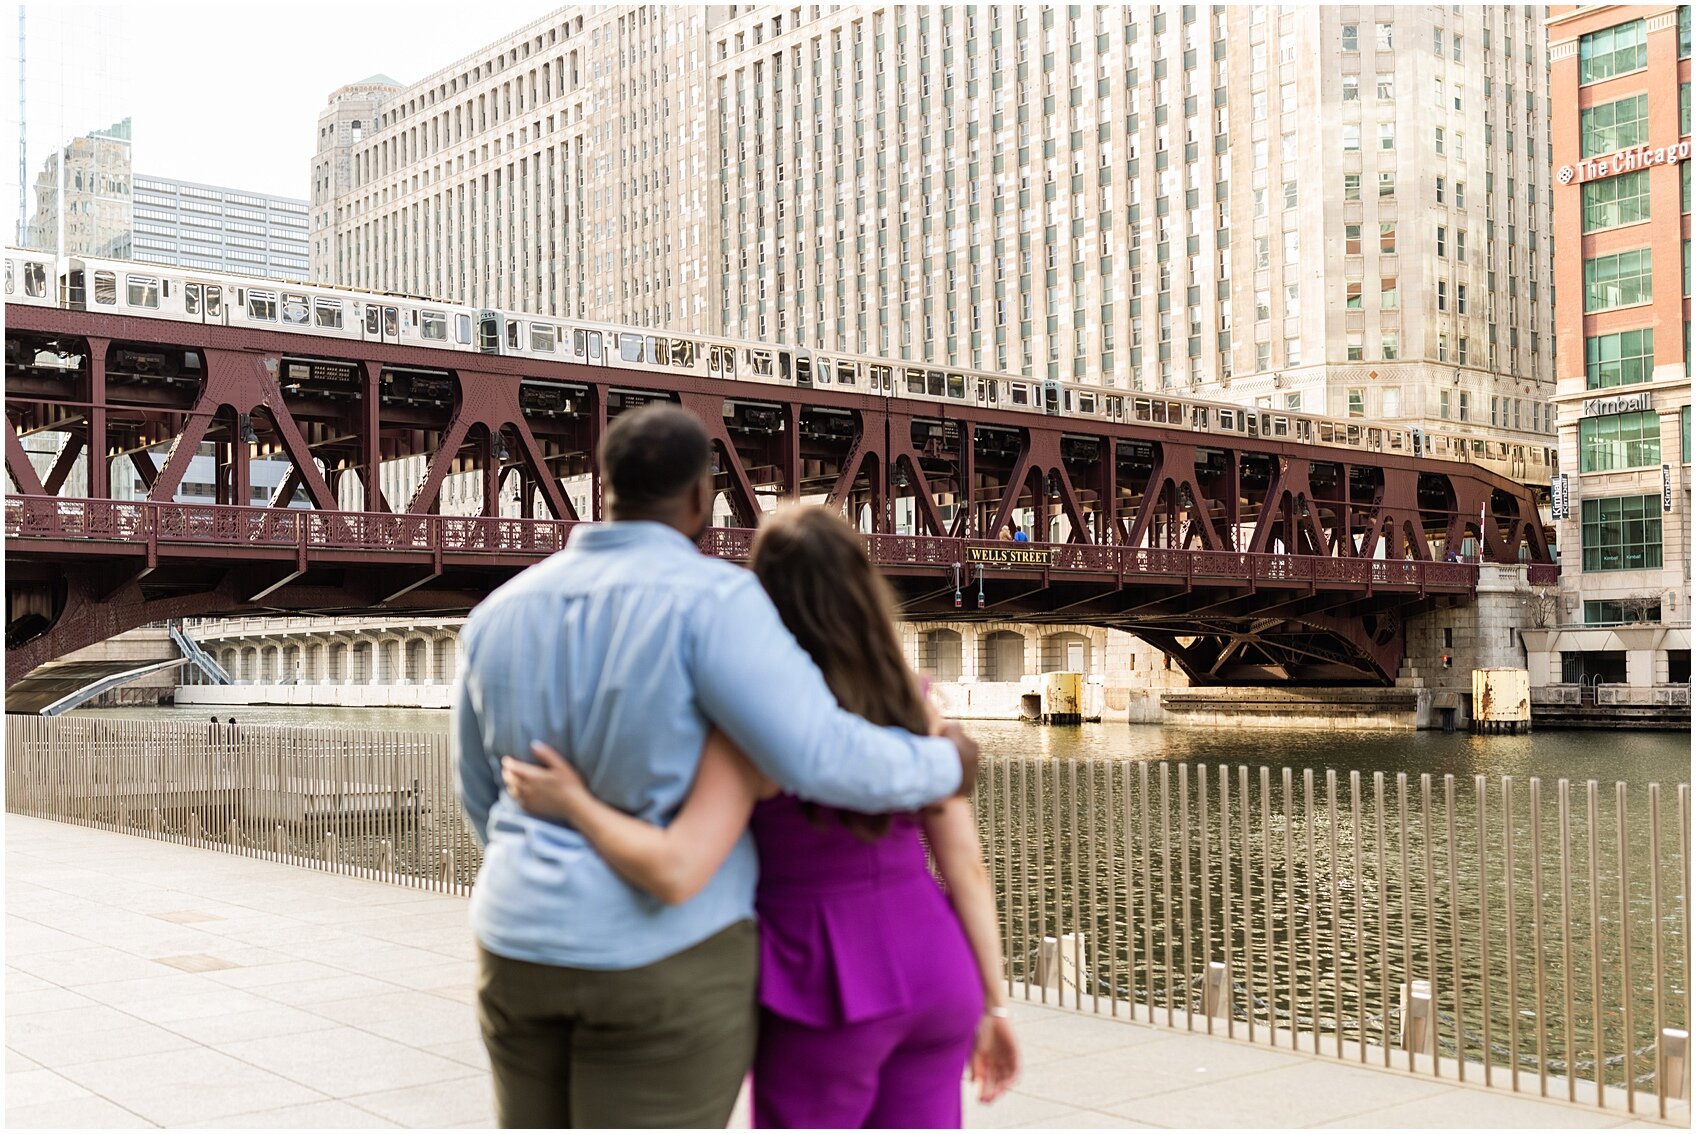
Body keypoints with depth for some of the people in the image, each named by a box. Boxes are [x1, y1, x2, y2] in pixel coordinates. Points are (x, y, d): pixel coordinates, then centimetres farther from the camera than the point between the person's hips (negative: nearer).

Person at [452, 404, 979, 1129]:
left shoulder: (501, 615, 5)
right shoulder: (705, 599, -16)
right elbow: (819, 758, -23)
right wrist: (942, 768, -4)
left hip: (525, 947, 6)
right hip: (665, 960, -6)